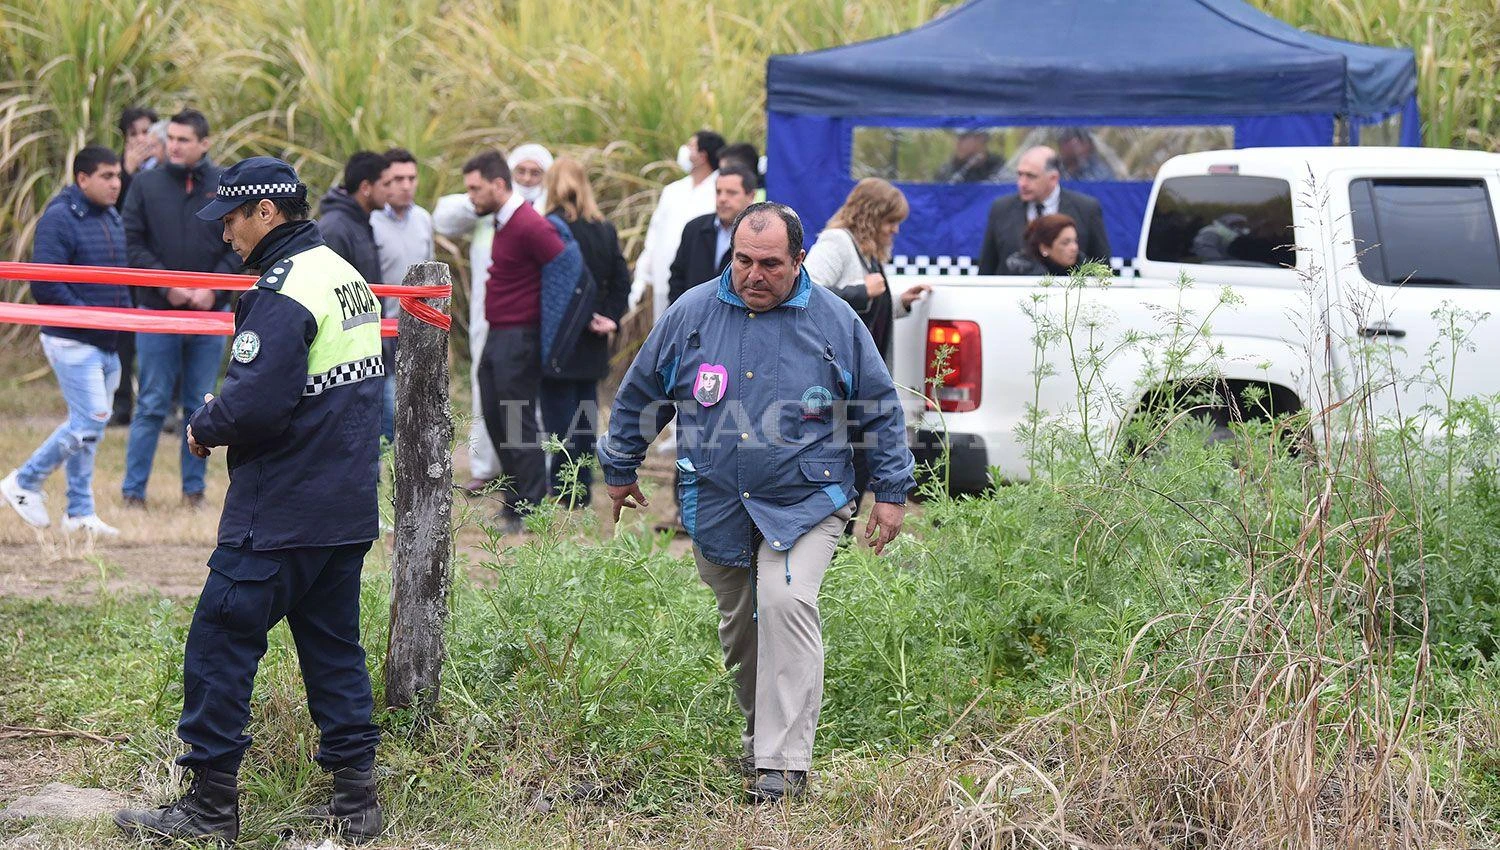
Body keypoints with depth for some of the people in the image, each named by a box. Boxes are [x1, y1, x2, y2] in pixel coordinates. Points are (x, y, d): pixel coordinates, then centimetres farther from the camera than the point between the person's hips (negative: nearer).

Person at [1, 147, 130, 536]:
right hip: (72, 342, -8)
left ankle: (80, 513, 18)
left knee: (87, 424, 12)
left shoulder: (112, 218, 13)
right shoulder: (59, 219, -14)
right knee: (90, 422, -13)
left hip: (107, 343, 8)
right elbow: (45, 284, -19)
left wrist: (125, 309, 6)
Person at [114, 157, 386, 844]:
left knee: (220, 644, -2)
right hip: (349, 508, 9)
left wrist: (204, 426, -6)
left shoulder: (284, 291, -17)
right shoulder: (348, 277, 13)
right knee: (333, 647, 14)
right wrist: (226, 418, 14)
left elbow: (254, 405, -26)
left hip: (280, 516, -9)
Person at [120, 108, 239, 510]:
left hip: (211, 312, 1)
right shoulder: (146, 184, 0)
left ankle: (194, 488, 17)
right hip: (157, 311, -1)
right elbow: (132, 243, -1)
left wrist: (212, 288, -11)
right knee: (152, 405, 1)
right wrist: (166, 285, -12)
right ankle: (133, 489, 6)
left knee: (201, 407, 8)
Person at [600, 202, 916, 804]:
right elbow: (640, 394, 13)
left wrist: (891, 492, 5)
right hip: (716, 505, 3)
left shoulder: (835, 323, -2)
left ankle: (784, 762, -22)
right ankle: (760, 730, 34)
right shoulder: (691, 314, 1)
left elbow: (881, 410, 6)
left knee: (785, 603, -22)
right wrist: (619, 469, 19)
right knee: (738, 623, 12)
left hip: (803, 504, -3)